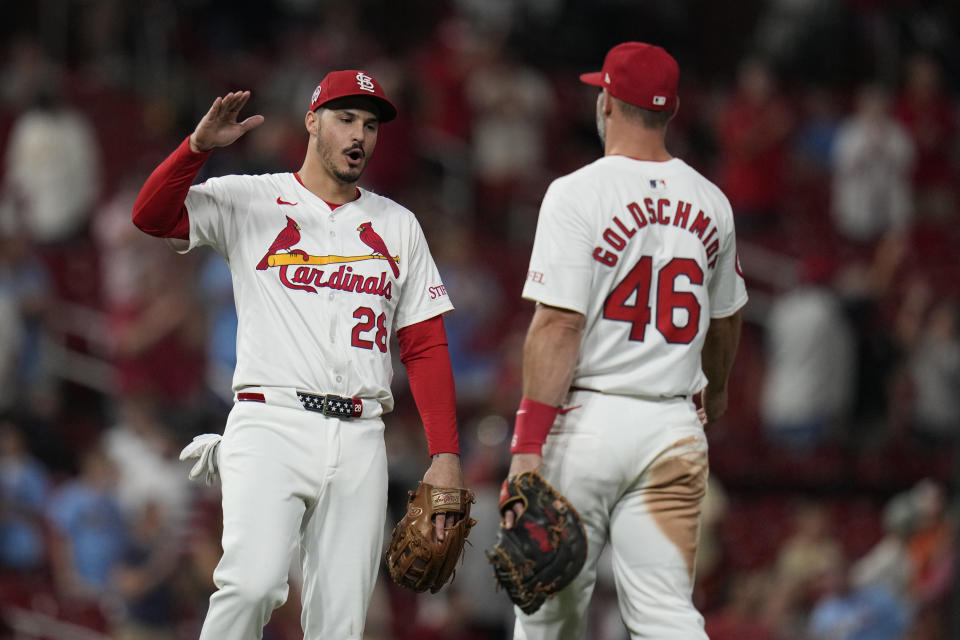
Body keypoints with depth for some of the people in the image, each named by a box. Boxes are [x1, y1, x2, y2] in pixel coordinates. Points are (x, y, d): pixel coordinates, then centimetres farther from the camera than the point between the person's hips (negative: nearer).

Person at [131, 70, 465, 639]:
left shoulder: (397, 226, 18)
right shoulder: (250, 202, 8)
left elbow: (426, 346, 15)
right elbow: (151, 216, -7)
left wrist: (446, 454, 4)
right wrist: (198, 146, -23)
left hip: (360, 441, 4)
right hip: (273, 424, -4)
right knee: (253, 584, -25)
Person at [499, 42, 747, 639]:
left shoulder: (577, 194, -8)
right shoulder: (710, 203, 9)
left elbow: (559, 326, -15)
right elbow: (725, 320, 24)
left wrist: (528, 445, -16)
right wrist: (715, 389, 44)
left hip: (587, 420, -4)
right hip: (675, 427, 4)